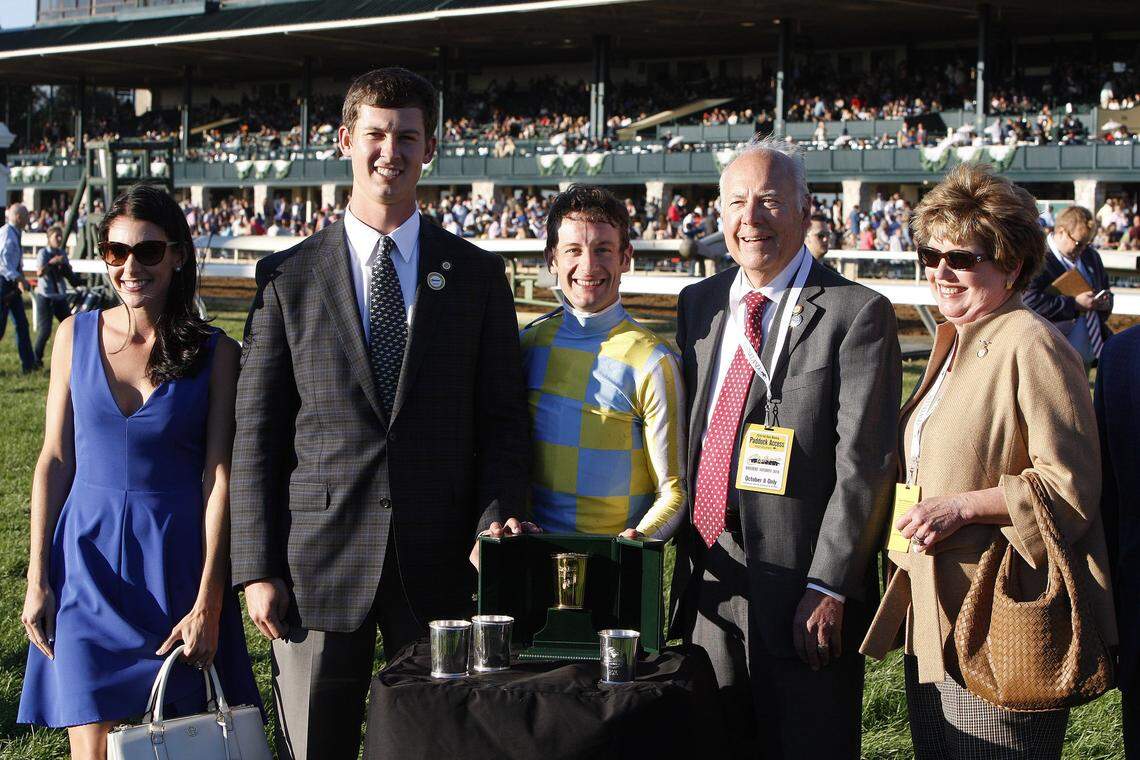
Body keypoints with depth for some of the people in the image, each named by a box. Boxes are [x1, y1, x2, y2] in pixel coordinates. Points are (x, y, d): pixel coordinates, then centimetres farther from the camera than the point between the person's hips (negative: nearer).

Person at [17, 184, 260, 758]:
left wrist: (208, 603, -12)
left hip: (176, 559, -1)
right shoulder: (77, 334, 3)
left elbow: (220, 479, -6)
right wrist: (38, 580, 1)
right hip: (88, 555, 1)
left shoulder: (214, 353, -4)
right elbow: (55, 459, 5)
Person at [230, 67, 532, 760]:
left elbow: (503, 418, 6)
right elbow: (257, 433, 3)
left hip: (439, 565, 1)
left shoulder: (477, 274, 7)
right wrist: (257, 568, -3)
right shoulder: (288, 277, 4)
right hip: (317, 564, 0)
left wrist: (497, 523, -9)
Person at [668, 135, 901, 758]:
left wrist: (829, 588, -17)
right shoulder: (699, 304, 12)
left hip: (803, 592, -5)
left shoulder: (856, 314, -8)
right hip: (706, 582, 6)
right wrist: (687, 553, 10)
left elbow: (863, 466, -12)